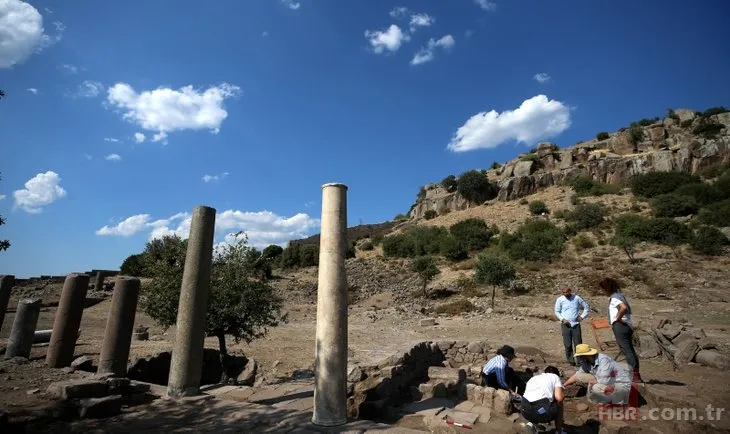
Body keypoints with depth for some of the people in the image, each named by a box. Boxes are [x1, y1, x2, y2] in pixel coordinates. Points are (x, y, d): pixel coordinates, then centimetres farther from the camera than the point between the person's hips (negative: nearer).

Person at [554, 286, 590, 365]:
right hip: (565, 325, -1)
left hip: (576, 324, 1)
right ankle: (570, 360, 12)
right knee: (568, 344, 1)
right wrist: (562, 319, -9)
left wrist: (582, 316, 4)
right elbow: (557, 312, 6)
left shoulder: (577, 298, 2)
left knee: (578, 343, 1)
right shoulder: (560, 299, 0)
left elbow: (586, 307, 14)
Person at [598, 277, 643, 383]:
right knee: (630, 350, 12)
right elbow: (628, 309, 27)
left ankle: (635, 375, -9)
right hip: (628, 325, 10)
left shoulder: (614, 297, -13)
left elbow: (624, 308, -30)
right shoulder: (621, 295, 18)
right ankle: (637, 376, 17)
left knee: (627, 350, -9)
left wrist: (618, 318, -17)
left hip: (619, 325, -10)